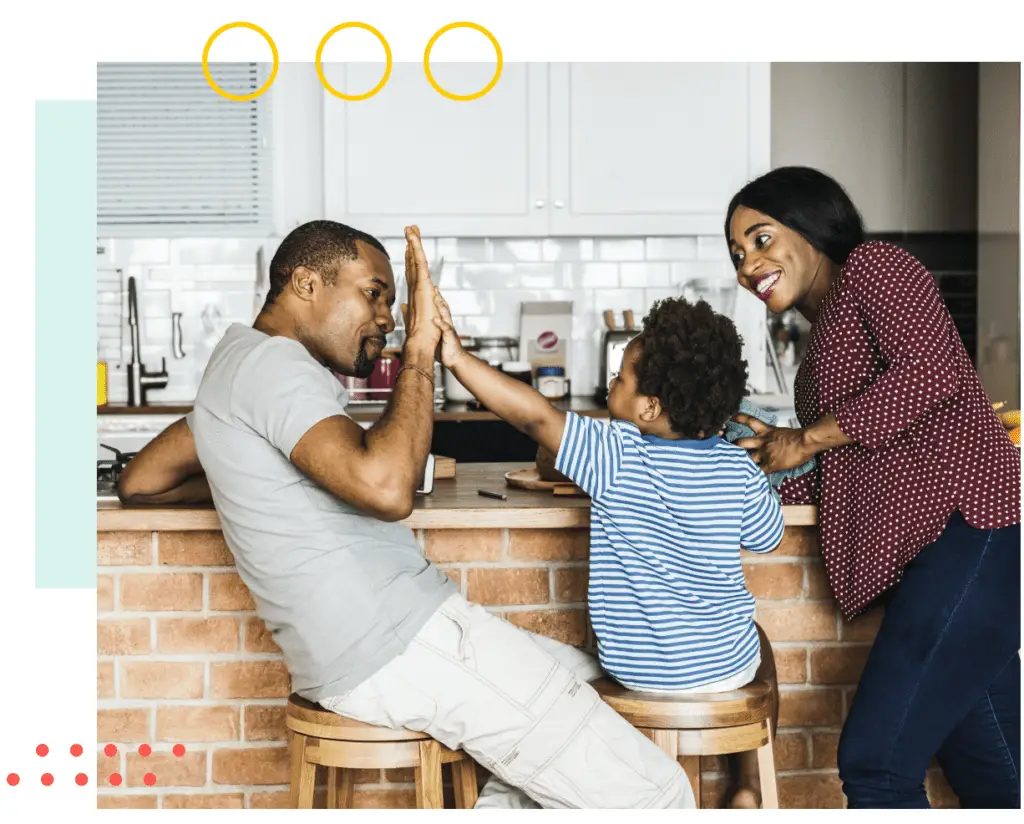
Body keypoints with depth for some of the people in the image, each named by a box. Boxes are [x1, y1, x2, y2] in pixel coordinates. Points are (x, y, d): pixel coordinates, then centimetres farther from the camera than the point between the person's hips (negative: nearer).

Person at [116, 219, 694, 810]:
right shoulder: (272, 361, -13)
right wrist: (420, 352, -16)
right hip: (398, 645, -11)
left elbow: (140, 482, 29)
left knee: (596, 677, 25)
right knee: (657, 798, -10)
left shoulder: (241, 363, 19)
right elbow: (386, 488, -28)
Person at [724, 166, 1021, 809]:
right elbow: (829, 485, 25)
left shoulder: (873, 266, 2)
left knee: (875, 762, -12)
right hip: (935, 556, 10)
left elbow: (932, 370, -17)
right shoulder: (822, 339, 27)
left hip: (971, 527, -10)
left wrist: (807, 439, -9)